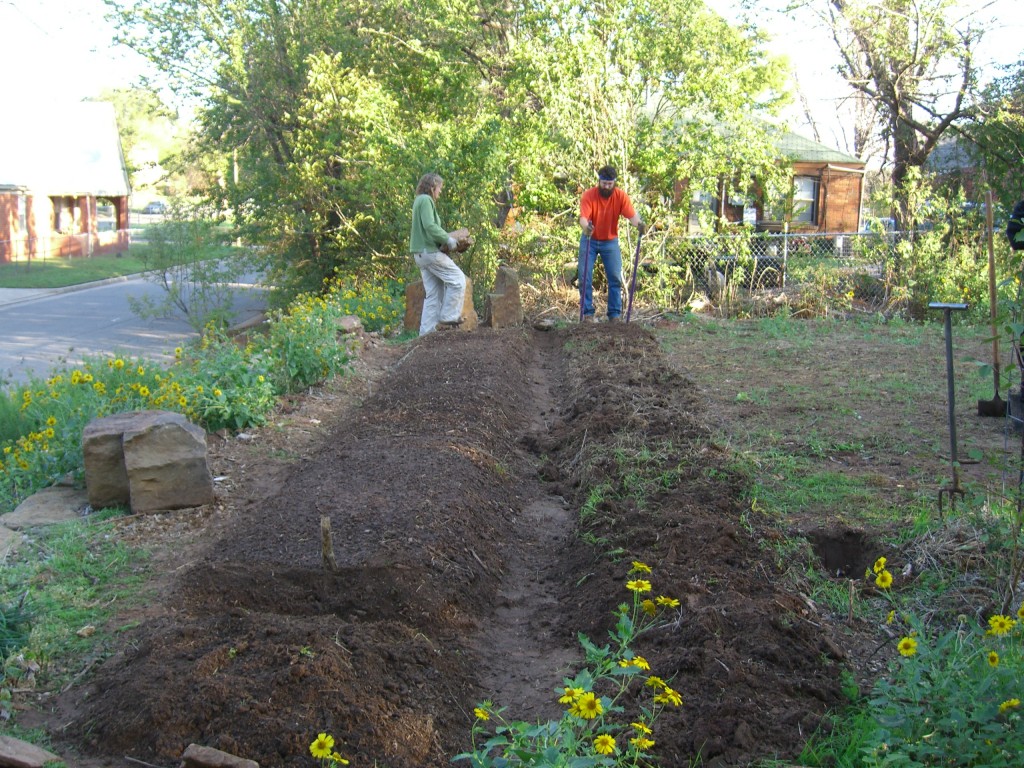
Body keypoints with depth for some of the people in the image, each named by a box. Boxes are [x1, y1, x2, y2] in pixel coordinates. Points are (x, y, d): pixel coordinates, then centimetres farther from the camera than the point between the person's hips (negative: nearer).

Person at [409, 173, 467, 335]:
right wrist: (448, 239, -14)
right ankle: (448, 318, -5)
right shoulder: (425, 200, -9)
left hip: (421, 253, 10)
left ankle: (427, 331, 8)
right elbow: (430, 226, -21)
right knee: (457, 279, -6)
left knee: (433, 293, 9)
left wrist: (444, 239, 14)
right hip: (430, 251, -10)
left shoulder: (419, 200, 21)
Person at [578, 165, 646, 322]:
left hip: (610, 241, 1)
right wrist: (586, 227, -52)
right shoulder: (588, 195, -18)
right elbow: (583, 217, -28)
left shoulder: (621, 196, -13)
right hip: (589, 240, -1)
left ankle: (614, 314, 7)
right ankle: (588, 312, 3)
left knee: (615, 278, -1)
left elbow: (631, 215, -21)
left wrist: (639, 224, -43)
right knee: (585, 277, -5)